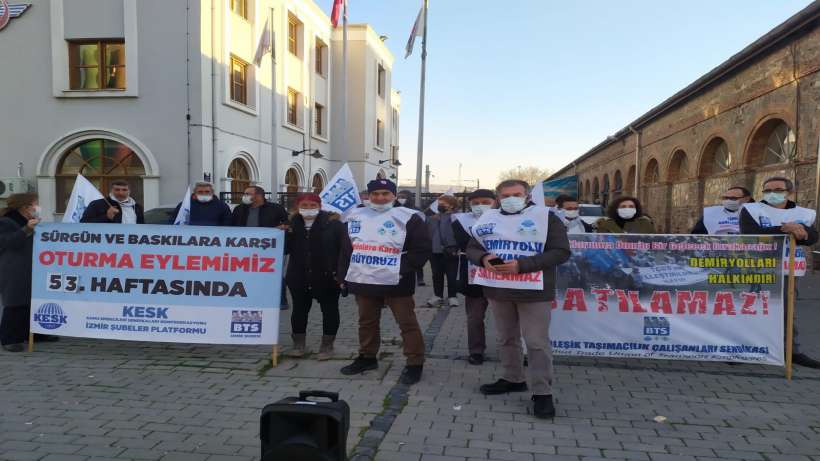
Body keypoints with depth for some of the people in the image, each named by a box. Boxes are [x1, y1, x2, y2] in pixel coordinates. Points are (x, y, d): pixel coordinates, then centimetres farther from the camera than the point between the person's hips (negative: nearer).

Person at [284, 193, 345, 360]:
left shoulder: (333, 224, -8)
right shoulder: (292, 224, 6)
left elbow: (344, 248, -11)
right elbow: (285, 249, 6)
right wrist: (284, 235, -14)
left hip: (327, 278, -3)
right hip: (299, 278, 3)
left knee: (329, 310, 7)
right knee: (299, 310, 11)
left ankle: (327, 346, 21)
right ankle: (299, 344, 27)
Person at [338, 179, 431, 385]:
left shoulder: (407, 218, -7)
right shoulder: (356, 217, 9)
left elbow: (423, 248, -10)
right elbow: (346, 249, 15)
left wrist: (403, 269, -16)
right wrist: (344, 276, 9)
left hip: (395, 283, -5)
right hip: (363, 281, 5)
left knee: (407, 323, 1)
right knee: (367, 322, 18)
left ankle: (415, 364, 11)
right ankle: (367, 357, 34)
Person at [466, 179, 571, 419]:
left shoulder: (546, 217, -6)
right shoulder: (489, 218, 9)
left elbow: (561, 252, -12)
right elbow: (472, 247, 14)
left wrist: (521, 265, -21)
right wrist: (484, 259, -12)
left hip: (532, 291, -5)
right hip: (498, 289, 6)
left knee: (537, 342, -4)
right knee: (506, 338, 17)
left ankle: (542, 392, 5)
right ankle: (513, 379, 34)